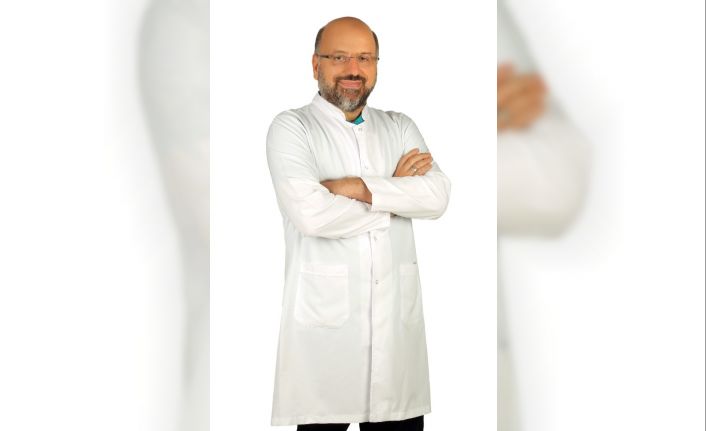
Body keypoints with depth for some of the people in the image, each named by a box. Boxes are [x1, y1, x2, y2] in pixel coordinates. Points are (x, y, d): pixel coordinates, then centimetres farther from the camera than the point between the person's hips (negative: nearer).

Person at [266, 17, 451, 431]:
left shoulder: (400, 128, 15)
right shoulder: (291, 128, 2)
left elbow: (437, 195, -2)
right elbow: (310, 213, -15)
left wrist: (357, 187, -12)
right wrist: (396, 191, -3)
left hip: (398, 312, 4)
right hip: (325, 314, -4)